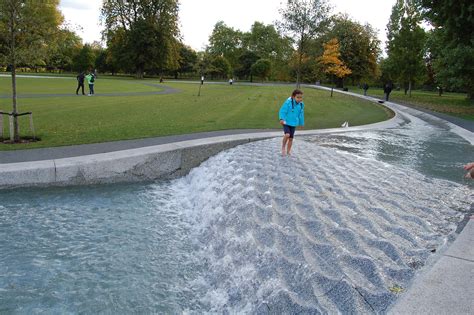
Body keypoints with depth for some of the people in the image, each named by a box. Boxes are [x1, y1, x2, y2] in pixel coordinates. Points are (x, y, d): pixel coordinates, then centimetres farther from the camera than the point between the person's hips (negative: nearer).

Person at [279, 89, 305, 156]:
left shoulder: (301, 104, -1)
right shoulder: (288, 102, -18)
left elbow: (301, 115, 12)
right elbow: (282, 111, -17)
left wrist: (301, 123, 20)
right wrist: (281, 119, -31)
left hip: (294, 124, 5)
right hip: (286, 123, -5)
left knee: (291, 138, 10)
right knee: (287, 135, -25)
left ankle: (288, 151, 27)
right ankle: (283, 147, 1)